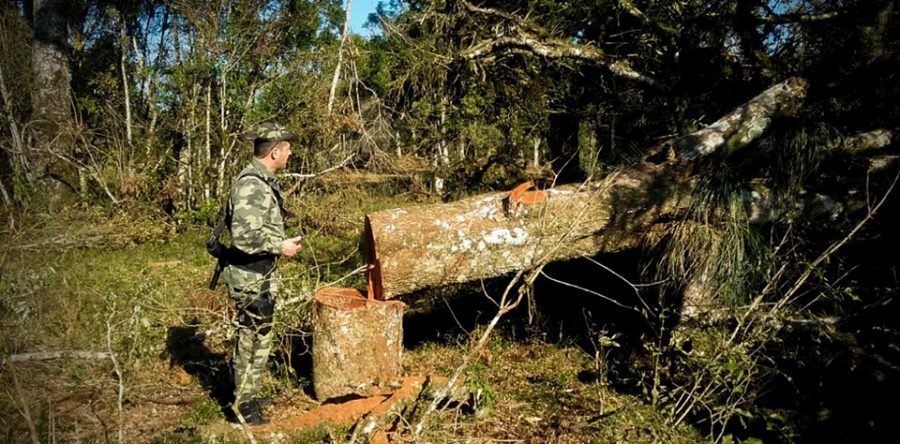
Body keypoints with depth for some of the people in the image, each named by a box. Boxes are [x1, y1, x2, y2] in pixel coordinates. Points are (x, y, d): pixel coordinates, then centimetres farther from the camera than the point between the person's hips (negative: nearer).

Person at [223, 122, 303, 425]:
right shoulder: (252, 184, -23)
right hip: (250, 278, -10)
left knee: (260, 337, 20)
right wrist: (281, 247, -21)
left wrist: (279, 244, 14)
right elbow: (244, 235, -30)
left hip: (262, 276, 10)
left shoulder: (264, 180, 9)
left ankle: (250, 395, 35)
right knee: (250, 340, 3)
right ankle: (243, 405, 17)